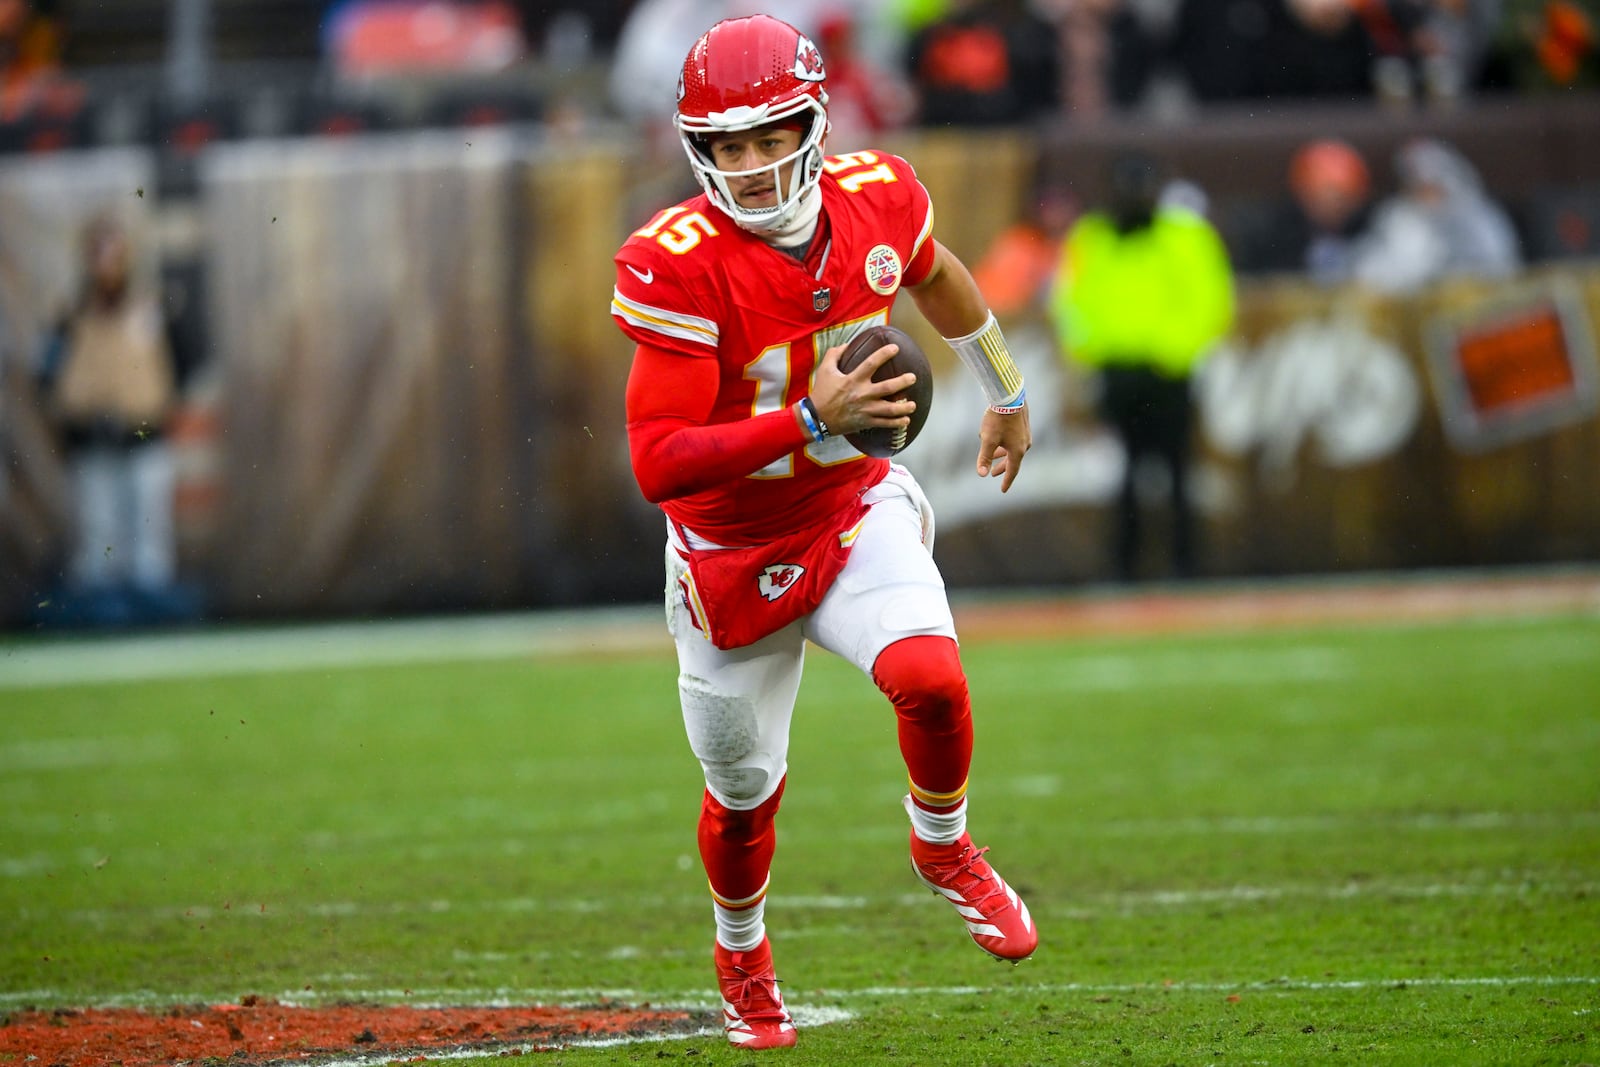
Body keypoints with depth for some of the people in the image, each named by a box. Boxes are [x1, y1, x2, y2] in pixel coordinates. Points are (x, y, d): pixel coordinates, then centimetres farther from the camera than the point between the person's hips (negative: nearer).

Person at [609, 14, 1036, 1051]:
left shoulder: (875, 198, -12)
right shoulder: (679, 265, -27)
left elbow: (935, 276, 14)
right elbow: (658, 464, -32)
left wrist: (1009, 394, 28)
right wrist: (809, 421, -41)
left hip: (855, 508, 2)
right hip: (732, 549, -2)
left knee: (931, 679, -26)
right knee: (744, 790, 13)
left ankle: (945, 850, 7)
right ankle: (743, 958, 46)